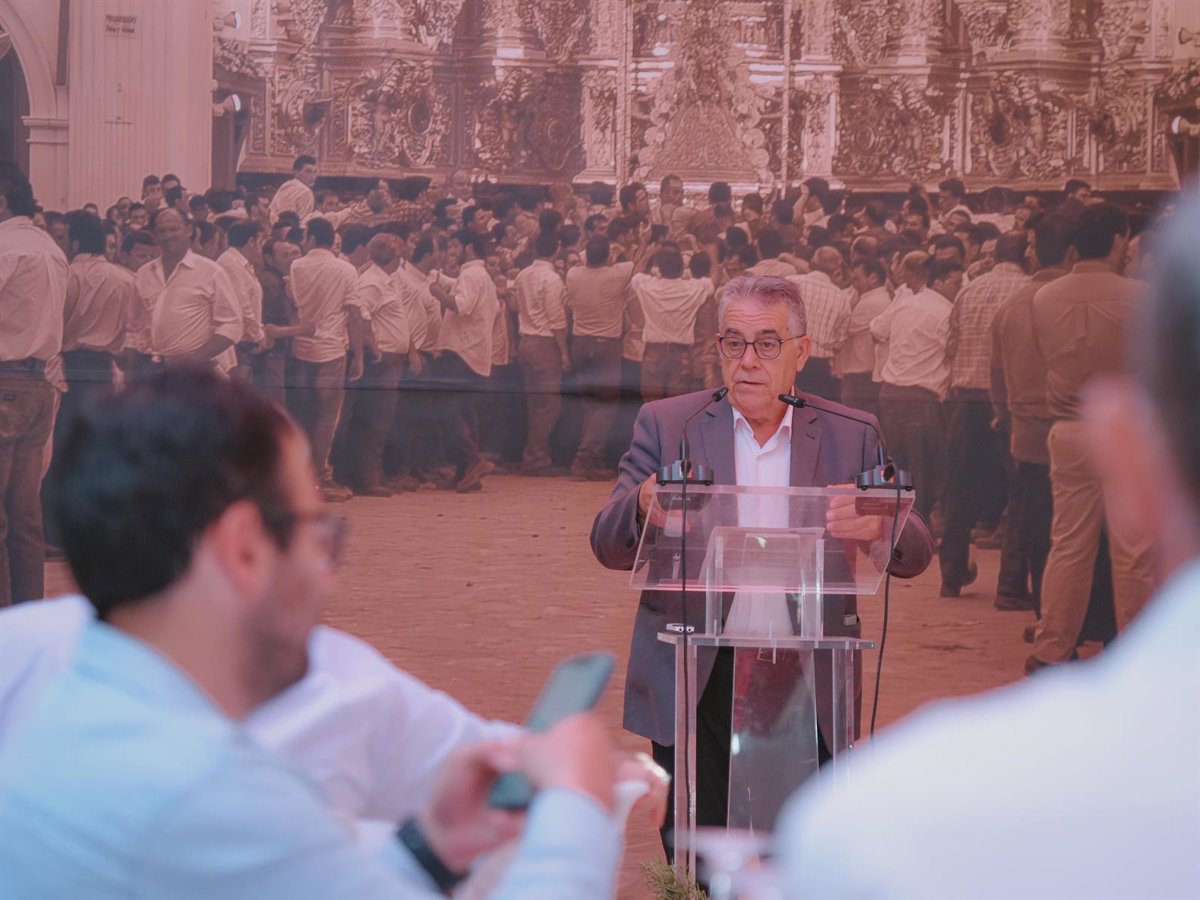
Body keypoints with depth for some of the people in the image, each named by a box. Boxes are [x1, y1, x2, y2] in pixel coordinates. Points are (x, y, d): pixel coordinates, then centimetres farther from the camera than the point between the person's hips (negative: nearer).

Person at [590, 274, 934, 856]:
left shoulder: (852, 437, 7)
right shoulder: (666, 425, 6)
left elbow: (916, 555, 0)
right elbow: (608, 546, -1)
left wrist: (879, 528, -25)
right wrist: (643, 508, -25)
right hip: (695, 685, 0)